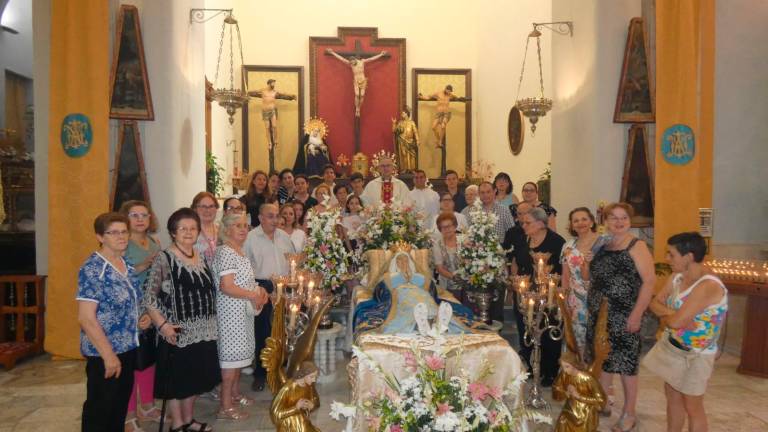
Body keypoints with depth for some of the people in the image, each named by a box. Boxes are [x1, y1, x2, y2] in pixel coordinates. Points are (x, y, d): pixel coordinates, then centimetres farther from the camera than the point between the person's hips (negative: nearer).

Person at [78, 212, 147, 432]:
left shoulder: (126, 266, 7)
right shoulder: (92, 269, -17)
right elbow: (86, 318, -22)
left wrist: (142, 317, 3)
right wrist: (108, 355, -22)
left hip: (128, 348, 8)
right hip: (104, 353, -8)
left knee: (121, 406, 18)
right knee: (99, 410, 6)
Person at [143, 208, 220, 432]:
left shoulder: (201, 256, 8)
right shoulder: (164, 258, -11)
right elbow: (149, 297, -14)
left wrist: (211, 320, 13)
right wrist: (162, 325, -21)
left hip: (203, 330, 6)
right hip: (178, 331, -6)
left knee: (195, 377, 17)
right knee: (177, 379, 6)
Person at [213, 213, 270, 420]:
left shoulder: (239, 251, 12)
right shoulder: (226, 252, -17)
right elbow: (227, 287, -24)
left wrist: (260, 290, 6)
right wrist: (254, 295, -17)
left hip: (243, 310, 9)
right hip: (231, 311, -9)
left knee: (240, 352, 18)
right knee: (232, 354, -4)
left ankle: (235, 393, 33)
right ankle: (225, 406, 5)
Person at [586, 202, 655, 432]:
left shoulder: (636, 246, -9)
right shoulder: (602, 246, 10)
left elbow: (649, 280, -15)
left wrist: (637, 314, -20)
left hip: (623, 318, -6)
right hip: (599, 316, 6)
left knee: (626, 363, 2)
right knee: (603, 359, 16)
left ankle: (629, 414, 17)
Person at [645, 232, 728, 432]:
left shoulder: (708, 286, -28)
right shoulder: (677, 277, -1)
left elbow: (676, 321, -31)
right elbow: (655, 303, 3)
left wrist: (664, 315, -9)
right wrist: (670, 313, -17)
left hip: (694, 355, -8)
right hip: (671, 347, 8)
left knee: (692, 407, 7)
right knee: (672, 397, 20)